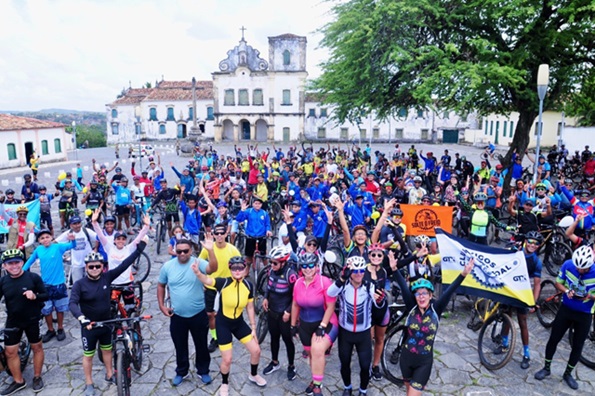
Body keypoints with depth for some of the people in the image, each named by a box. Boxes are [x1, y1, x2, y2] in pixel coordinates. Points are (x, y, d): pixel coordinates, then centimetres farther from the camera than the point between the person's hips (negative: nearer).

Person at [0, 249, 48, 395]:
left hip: (32, 320, -3)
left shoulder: (33, 277, -14)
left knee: (37, 347, 10)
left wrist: (35, 296, -28)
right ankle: (18, 381, 27)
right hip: (13, 321, 3)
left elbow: (46, 296, -9)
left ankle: (37, 377, 29)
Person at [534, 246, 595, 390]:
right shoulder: (568, 265, -18)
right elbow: (558, 283, -3)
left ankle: (568, 374, 32)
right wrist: (566, 291, -23)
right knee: (553, 339, 7)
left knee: (577, 346, 11)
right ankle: (546, 368, 26)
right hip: (566, 309, 1)